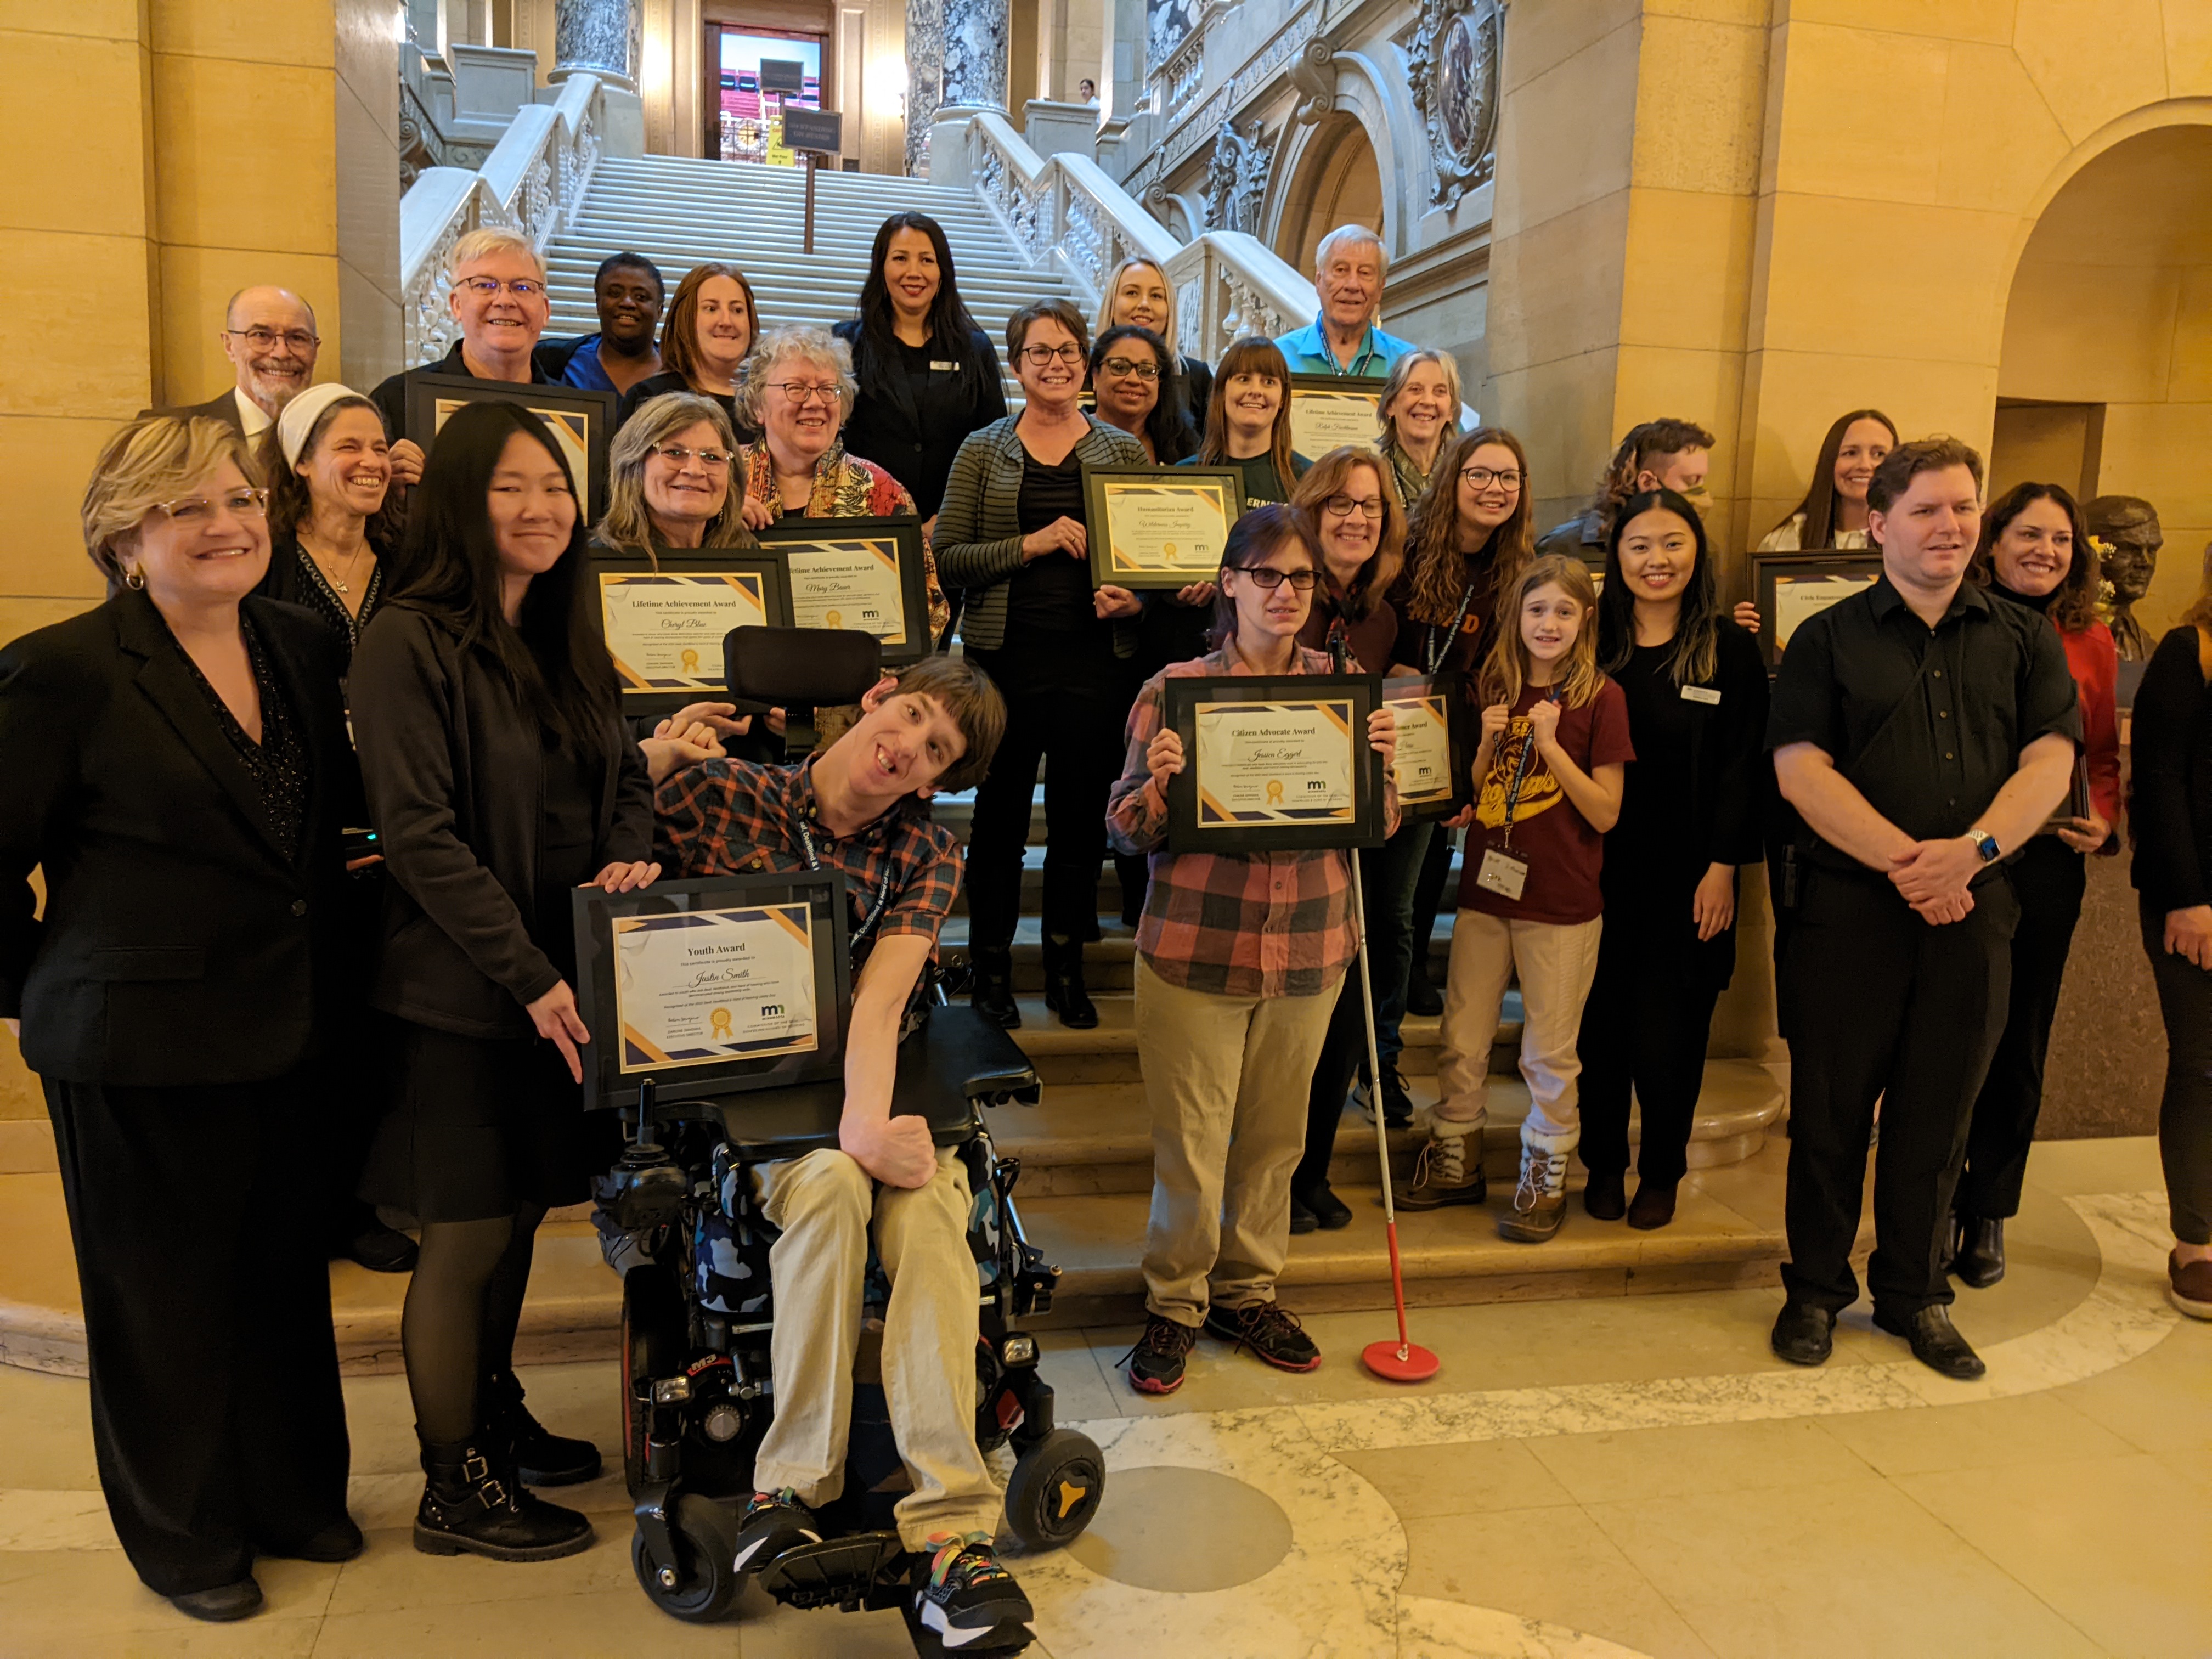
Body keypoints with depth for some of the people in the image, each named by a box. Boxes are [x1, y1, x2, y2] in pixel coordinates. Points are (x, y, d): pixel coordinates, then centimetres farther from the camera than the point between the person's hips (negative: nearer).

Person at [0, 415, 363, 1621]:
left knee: (287, 1274, 17)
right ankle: (183, 1536, 32)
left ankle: (293, 1496, 38)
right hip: (139, 1047, -5)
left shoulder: (303, 648, 5)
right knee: (162, 1294, 11)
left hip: (288, 1033, 5)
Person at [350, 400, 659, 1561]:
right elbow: (421, 835, -19)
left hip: (559, 981, 7)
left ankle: (496, 1421, 37)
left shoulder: (565, 639, 11)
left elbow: (626, 775, 16)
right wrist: (531, 978, -22)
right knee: (467, 1234, 4)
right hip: (463, 993, -7)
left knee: (519, 1214, 17)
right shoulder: (410, 643, -13)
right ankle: (454, 1489, 20)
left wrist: (629, 857, -7)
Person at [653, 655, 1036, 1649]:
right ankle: (796, 1484, -20)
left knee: (928, 1202, -30)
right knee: (830, 1184, -34)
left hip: (856, 1084, 2)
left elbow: (880, 1002, -12)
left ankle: (951, 1530, -31)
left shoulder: (926, 853, 3)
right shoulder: (722, 796, -1)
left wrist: (867, 1122, -31)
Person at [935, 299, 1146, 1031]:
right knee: (1001, 811, 5)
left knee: (1082, 812, 7)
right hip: (1007, 657, -1)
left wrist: (1133, 597, -9)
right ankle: (992, 968, 20)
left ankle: (1066, 967, 23)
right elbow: (947, 556, -2)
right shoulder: (983, 451, 5)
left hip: (1092, 656, 1)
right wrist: (1031, 545, -13)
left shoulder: (1124, 452, 9)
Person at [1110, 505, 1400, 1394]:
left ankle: (1248, 1293, 34)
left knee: (1275, 1137, 15)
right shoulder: (1175, 689, -4)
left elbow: (1380, 827, 9)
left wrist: (1381, 762, -10)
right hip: (1195, 950, -3)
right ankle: (1175, 1304, 24)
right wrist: (1159, 780, -23)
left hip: (1309, 951, 3)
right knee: (1190, 1142, 5)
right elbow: (1128, 831, -2)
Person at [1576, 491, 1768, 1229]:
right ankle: (1604, 1164, 24)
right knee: (1602, 1019, 7)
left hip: (1687, 874, -2)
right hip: (1601, 865, 2)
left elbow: (1743, 767, -3)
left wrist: (1723, 868, -9)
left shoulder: (1732, 650, -1)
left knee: (1669, 1029, 4)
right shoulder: (1594, 643, 5)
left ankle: (1662, 1172, 23)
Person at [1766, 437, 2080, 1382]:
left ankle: (1915, 1295, 26)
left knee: (1938, 1111, 10)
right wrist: (1904, 861, -15)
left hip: (1973, 911, 2)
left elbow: (2050, 762, 1)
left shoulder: (2022, 639, 12)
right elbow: (1800, 769, -7)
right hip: (1849, 908, -2)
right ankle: (1815, 1290, 21)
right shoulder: (1829, 639, 4)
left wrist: (1971, 850, -16)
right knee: (1831, 1108, 5)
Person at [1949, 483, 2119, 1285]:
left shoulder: (2091, 643, 8)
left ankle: (1988, 1211, 26)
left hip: (2047, 866, 3)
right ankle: (1936, 1203, 20)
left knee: (2019, 1045, 11)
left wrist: (2104, 820, -1)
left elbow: (2104, 754, 14)